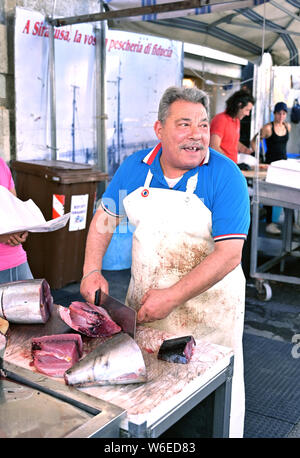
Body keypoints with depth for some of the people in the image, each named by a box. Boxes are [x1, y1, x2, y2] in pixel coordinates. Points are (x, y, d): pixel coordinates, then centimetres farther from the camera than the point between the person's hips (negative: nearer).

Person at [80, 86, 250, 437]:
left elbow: (229, 255, -21)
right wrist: (92, 270, -5)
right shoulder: (135, 166, -2)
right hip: (143, 302, 4)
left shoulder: (226, 176, -16)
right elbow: (105, 217, 9)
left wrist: (172, 297, -25)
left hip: (207, 307, -4)